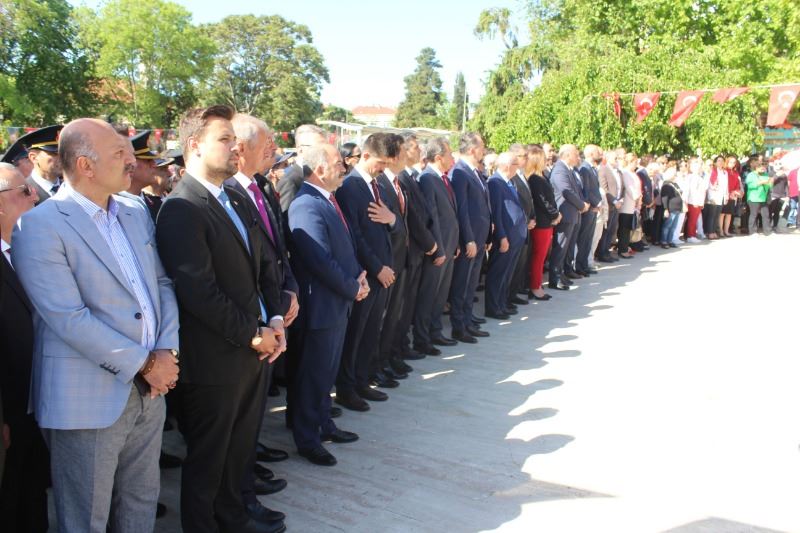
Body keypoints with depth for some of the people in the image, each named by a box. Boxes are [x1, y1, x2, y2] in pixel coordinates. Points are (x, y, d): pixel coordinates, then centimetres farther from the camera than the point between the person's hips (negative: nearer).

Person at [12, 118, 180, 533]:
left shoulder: (137, 212, 9)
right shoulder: (39, 227, -14)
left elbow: (162, 282, 10)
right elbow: (70, 320, -19)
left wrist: (165, 351, -5)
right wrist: (143, 364, -15)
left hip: (149, 388, 7)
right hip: (89, 398, -6)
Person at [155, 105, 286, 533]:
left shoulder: (236, 199, 9)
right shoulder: (180, 211, -18)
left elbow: (264, 265, 13)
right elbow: (200, 292, -23)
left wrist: (275, 320, 0)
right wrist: (253, 334, -15)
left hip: (254, 348, 8)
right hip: (215, 359, -8)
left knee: (239, 446, 22)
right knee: (207, 457, 12)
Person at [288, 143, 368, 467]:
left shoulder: (328, 200, 10)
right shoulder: (307, 206, -22)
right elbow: (321, 262, -26)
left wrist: (359, 279, 1)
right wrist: (353, 288, -14)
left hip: (341, 300, 9)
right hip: (322, 304, -9)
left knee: (327, 370, 20)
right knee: (314, 373, 4)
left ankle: (323, 424, 36)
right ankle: (307, 440, 18)